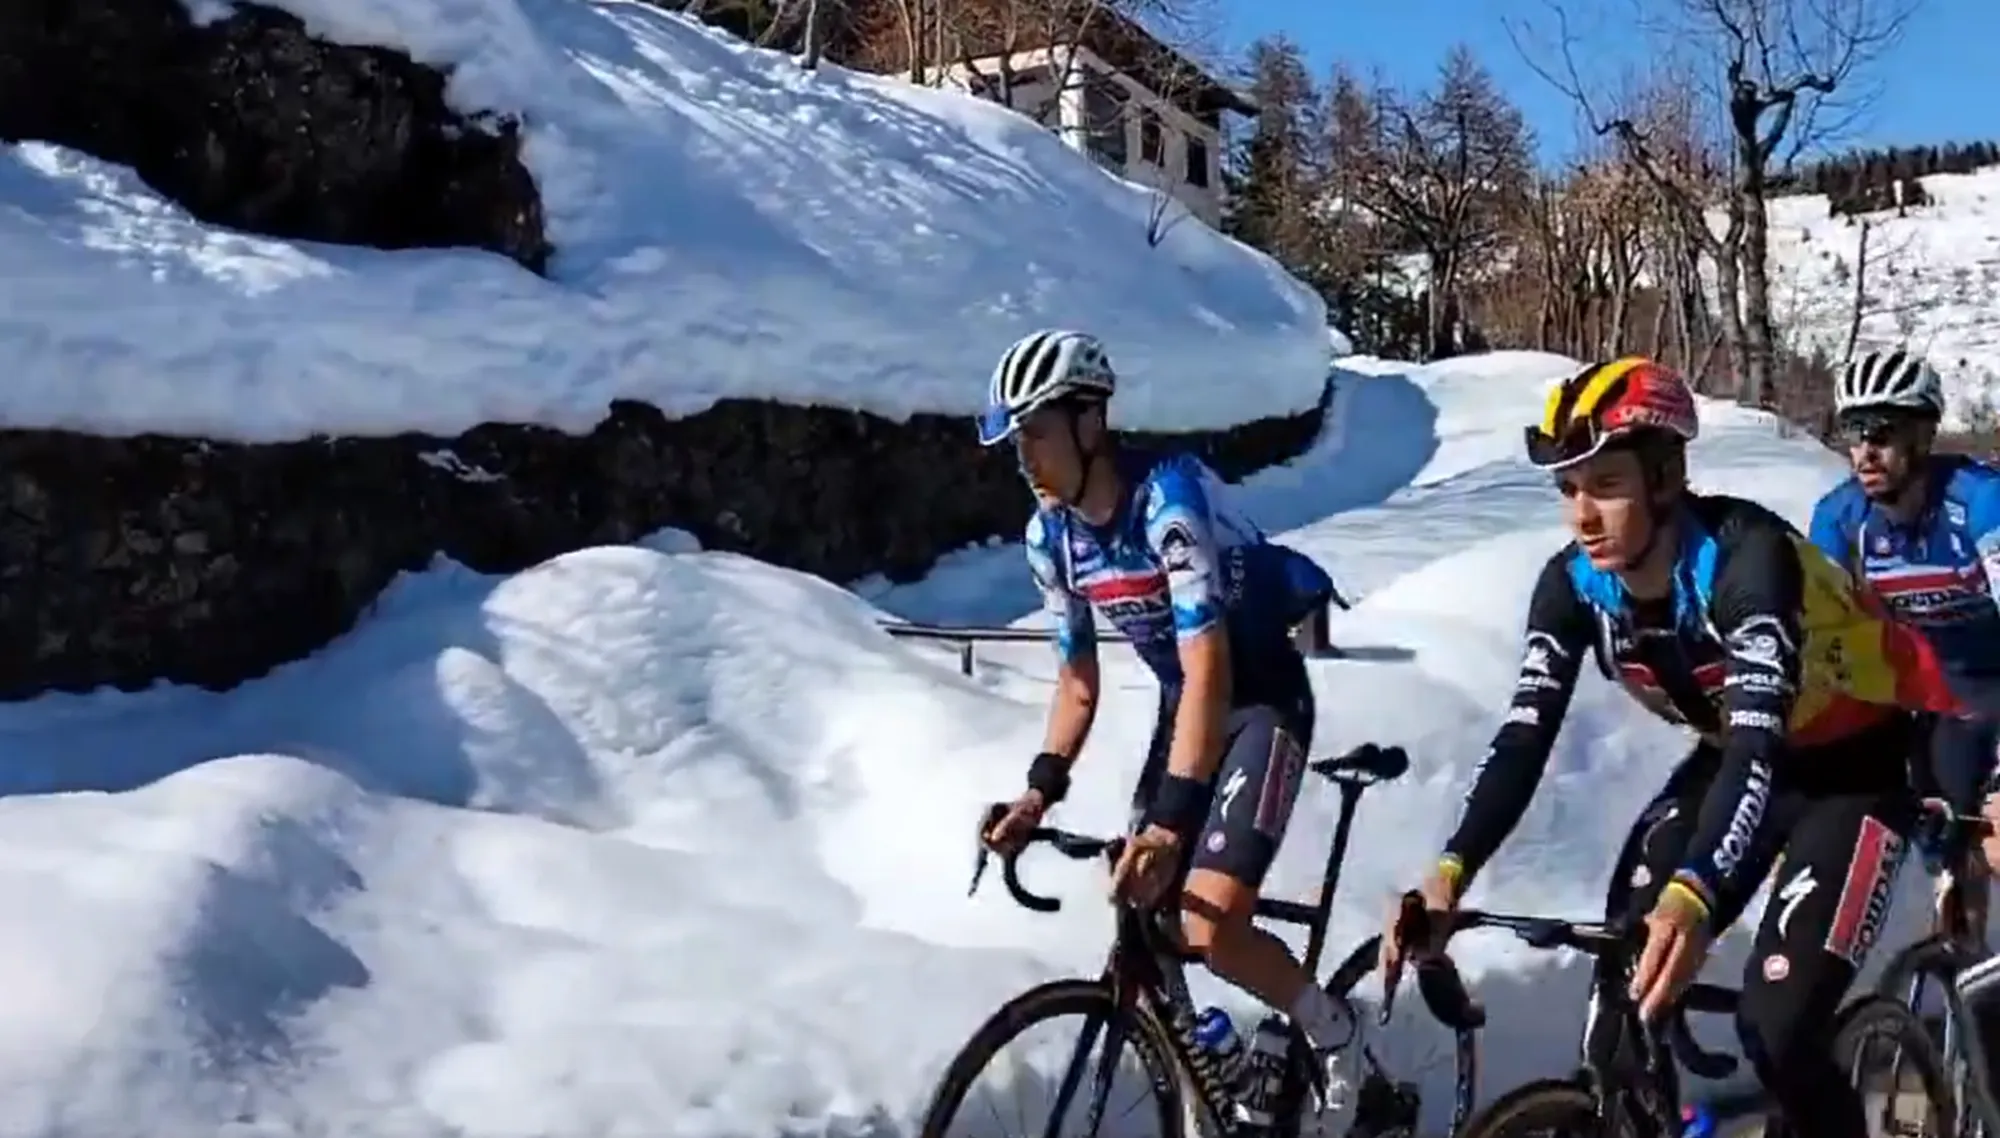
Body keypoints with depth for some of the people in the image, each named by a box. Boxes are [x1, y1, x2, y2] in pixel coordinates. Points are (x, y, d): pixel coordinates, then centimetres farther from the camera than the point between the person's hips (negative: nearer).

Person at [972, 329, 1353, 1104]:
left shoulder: (1169, 496, -28)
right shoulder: (1050, 535, -4)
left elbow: (1208, 671, -33)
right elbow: (1078, 681, 4)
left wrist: (1170, 818, -40)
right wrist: (1041, 787, -11)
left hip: (1262, 705, -7)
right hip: (1185, 708, 7)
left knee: (1212, 933, -19)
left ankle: (1336, 1035, 9)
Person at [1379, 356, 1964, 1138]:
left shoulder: (1746, 554, -33)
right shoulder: (1574, 584, -17)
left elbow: (1760, 739, -45)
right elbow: (1526, 735, -22)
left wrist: (1695, 897, -61)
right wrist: (1451, 871, -39)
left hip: (1862, 759, -5)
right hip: (1741, 755, 6)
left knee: (1777, 1028, -18)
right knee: (1623, 995, -7)